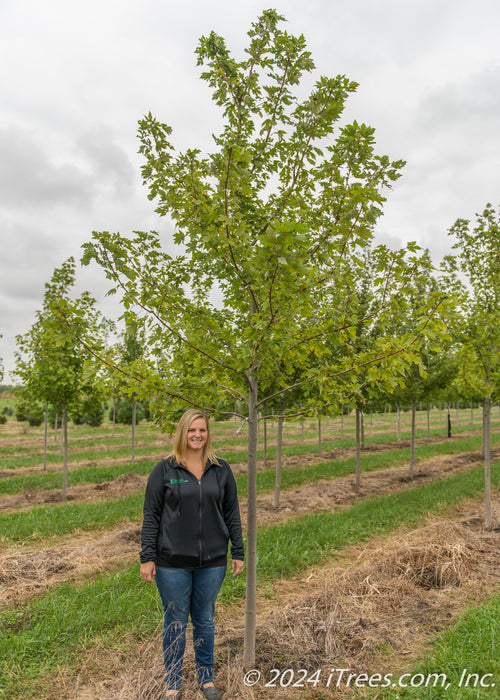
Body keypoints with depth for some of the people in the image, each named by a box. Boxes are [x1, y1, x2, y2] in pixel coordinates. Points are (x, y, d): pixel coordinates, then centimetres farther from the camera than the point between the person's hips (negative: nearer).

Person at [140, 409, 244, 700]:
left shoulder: (221, 470, 1)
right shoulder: (165, 470, -5)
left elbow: (232, 513, 6)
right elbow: (151, 516, -3)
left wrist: (238, 553, 4)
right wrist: (147, 557, -6)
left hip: (212, 562, 2)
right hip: (173, 563, -2)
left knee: (205, 620, 16)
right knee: (175, 623, 11)